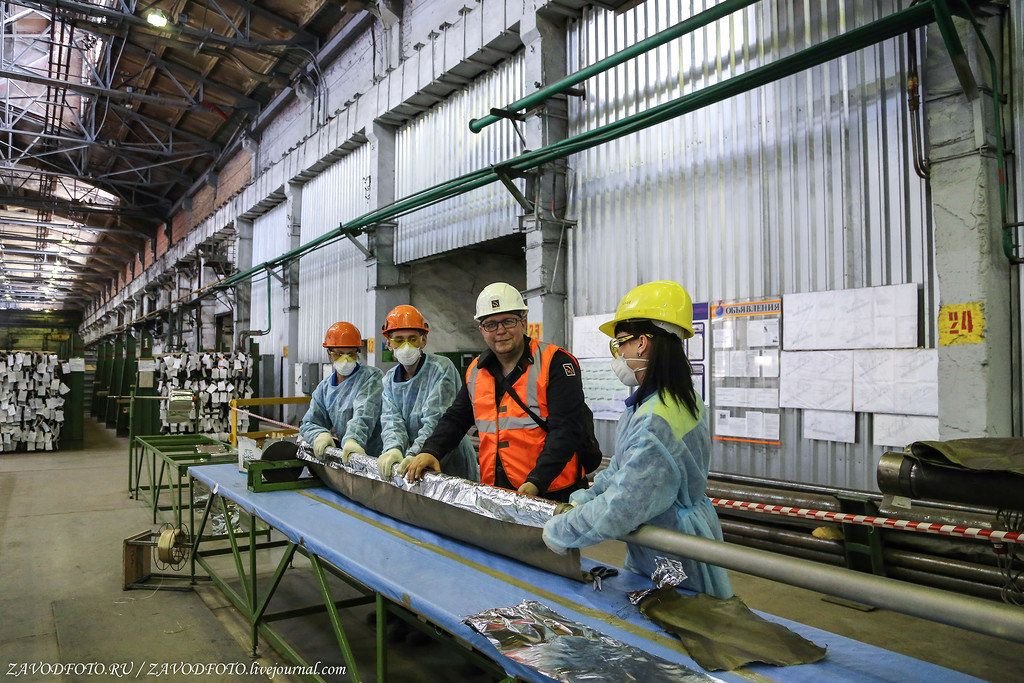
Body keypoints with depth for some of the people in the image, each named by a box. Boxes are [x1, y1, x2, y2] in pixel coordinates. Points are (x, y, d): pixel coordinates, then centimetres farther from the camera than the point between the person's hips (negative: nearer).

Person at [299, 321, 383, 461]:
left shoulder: (371, 377, -3)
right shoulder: (324, 387, 16)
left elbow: (364, 413, -21)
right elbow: (308, 423, 11)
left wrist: (353, 439, -40)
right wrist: (319, 435, -13)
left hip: (368, 455, -5)